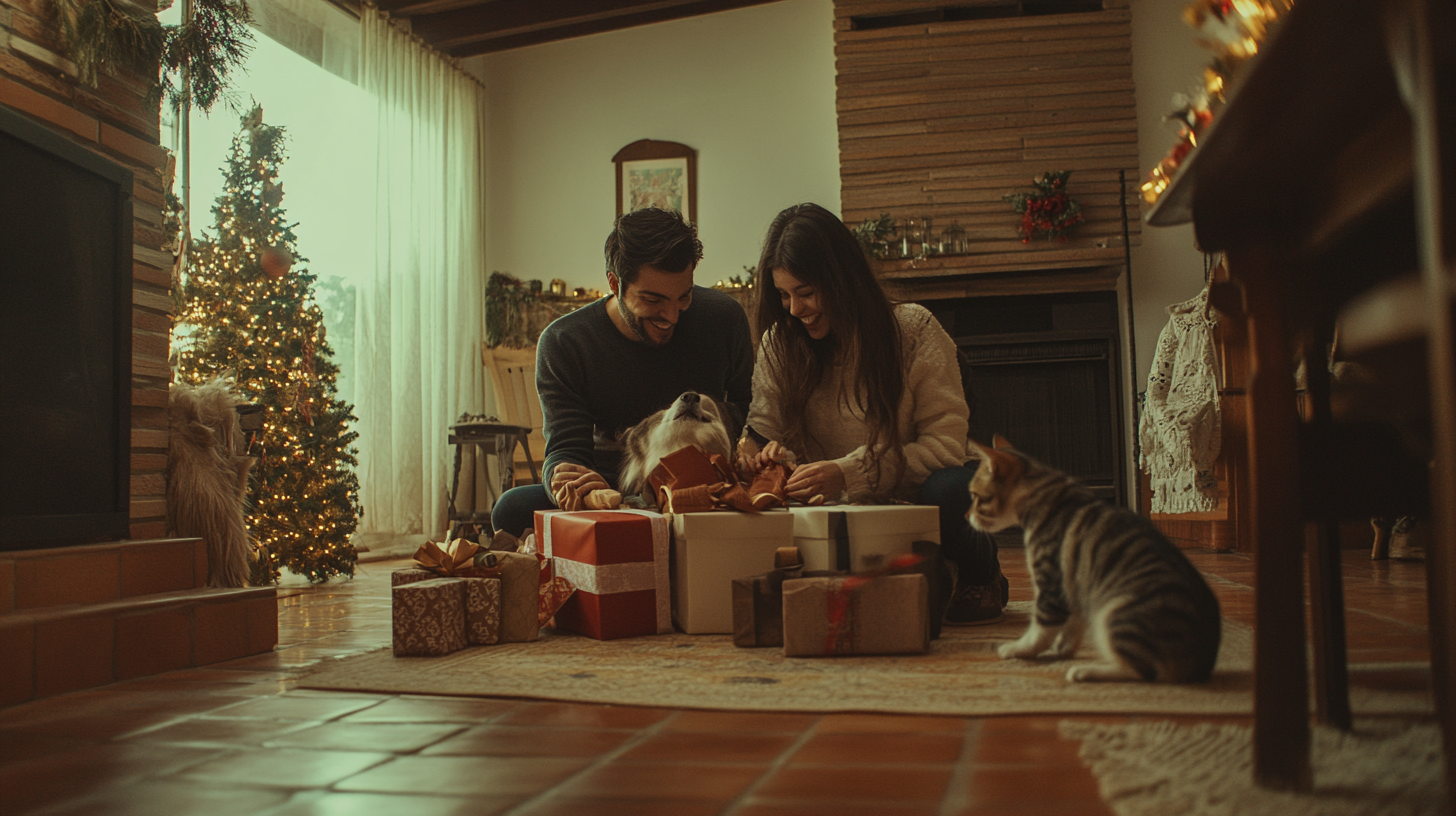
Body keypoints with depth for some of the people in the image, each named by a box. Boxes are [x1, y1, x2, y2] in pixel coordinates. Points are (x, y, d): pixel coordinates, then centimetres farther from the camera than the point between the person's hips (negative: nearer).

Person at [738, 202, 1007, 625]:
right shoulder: (779, 344, 3)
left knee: (953, 488, -38)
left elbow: (947, 443, -14)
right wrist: (763, 452, -22)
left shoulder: (913, 330, -9)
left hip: (912, 502, -4)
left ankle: (981, 568, 1)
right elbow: (763, 429, 4)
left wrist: (849, 474, -25)